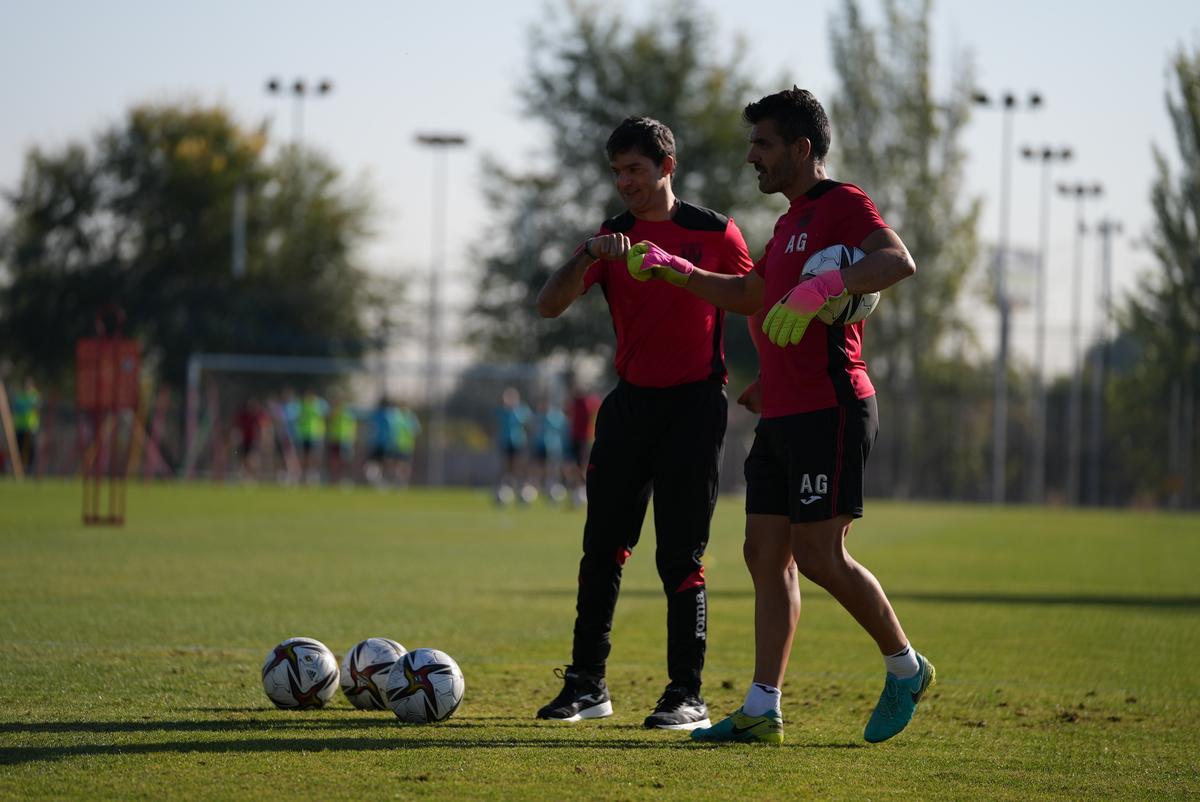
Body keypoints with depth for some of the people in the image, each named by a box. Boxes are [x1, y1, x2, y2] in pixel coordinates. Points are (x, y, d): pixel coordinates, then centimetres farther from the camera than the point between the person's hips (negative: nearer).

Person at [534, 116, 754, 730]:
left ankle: (687, 695, -1)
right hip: (631, 403, 4)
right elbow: (549, 306, -4)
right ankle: (587, 684, 12)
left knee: (680, 556, -6)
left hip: (694, 404, -4)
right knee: (602, 546, 4)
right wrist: (587, 257, -21)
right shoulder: (612, 238, 7)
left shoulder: (715, 234, -2)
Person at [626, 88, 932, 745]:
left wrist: (818, 289, -36)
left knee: (818, 556, -10)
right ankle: (763, 709, 5)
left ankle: (905, 667, 8)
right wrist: (675, 272, 27)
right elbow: (750, 295, 36)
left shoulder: (841, 204, -8)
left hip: (830, 412, -10)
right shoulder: (791, 222, 22)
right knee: (767, 556, 5)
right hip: (781, 416, 10)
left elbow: (899, 262, -25)